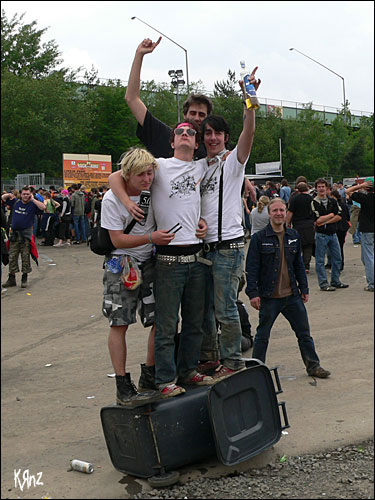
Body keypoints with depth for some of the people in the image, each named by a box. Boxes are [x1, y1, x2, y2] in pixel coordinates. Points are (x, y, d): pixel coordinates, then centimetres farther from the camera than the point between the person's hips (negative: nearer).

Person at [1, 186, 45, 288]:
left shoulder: (33, 205, -4)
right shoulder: (15, 202, 7)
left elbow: (43, 207, -23)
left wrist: (33, 199, -16)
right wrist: (9, 195, -1)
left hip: (26, 235, -4)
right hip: (14, 233, 4)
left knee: (25, 258, 3)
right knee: (12, 257, 7)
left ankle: (24, 279, 13)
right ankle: (11, 279, 16)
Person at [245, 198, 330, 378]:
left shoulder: (294, 236, 8)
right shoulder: (259, 238, -7)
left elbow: (299, 264, 15)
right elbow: (251, 268, -8)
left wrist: (304, 288, 14)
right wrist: (253, 293, -14)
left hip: (292, 295, 4)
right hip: (269, 297, -4)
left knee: (304, 332, 12)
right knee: (262, 335, 5)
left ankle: (313, 366, 25)